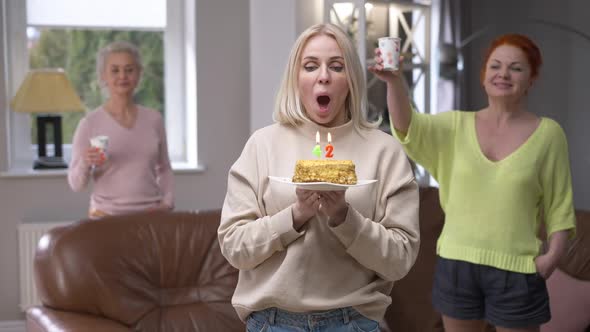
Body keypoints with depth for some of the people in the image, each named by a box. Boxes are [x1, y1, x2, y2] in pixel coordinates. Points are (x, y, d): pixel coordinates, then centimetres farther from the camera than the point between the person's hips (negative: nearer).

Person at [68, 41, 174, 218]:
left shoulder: (153, 118, 2)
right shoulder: (90, 123, -6)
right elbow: (76, 184, -3)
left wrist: (167, 202, -1)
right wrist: (85, 164, -21)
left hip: (150, 213, 2)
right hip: (107, 214, -2)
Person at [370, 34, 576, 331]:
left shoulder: (548, 133, -2)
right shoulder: (458, 125, 2)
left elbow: (559, 204, 1)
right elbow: (407, 126, -15)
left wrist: (553, 254, -13)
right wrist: (394, 81, -33)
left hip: (515, 268, -2)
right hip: (456, 262, 2)